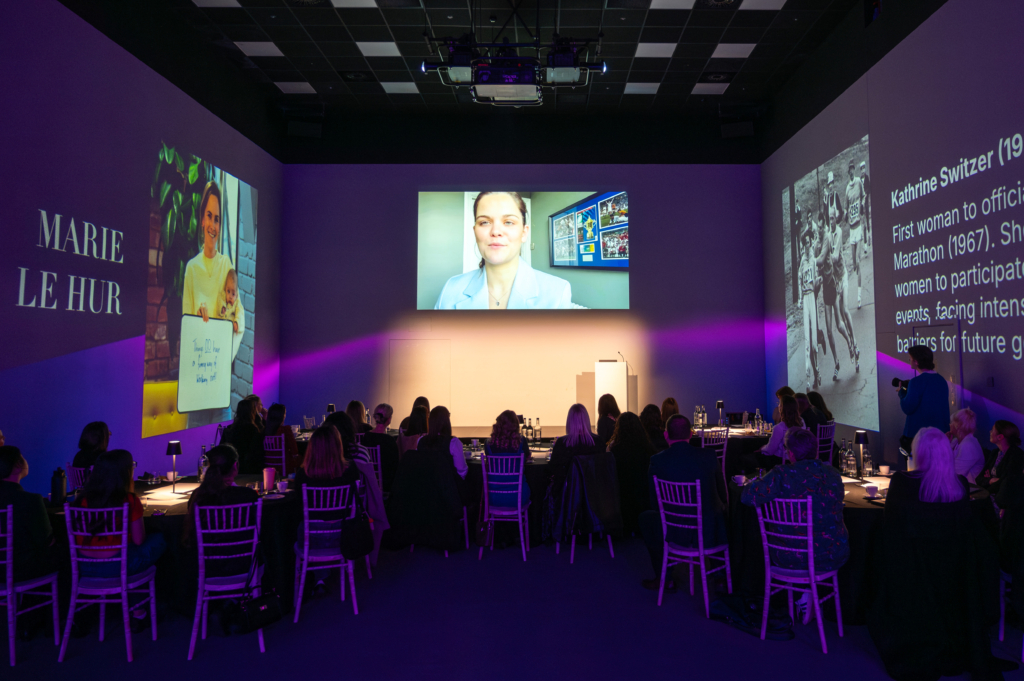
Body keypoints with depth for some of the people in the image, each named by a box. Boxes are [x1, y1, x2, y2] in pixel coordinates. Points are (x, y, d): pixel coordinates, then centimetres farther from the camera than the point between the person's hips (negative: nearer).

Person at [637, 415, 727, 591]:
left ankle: (664, 579, 35)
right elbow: (722, 495, 5)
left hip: (675, 534, -1)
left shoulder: (657, 461, -10)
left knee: (646, 517, 29)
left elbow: (654, 503, 0)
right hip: (711, 533, 2)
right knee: (722, 511, 35)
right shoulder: (709, 456, -6)